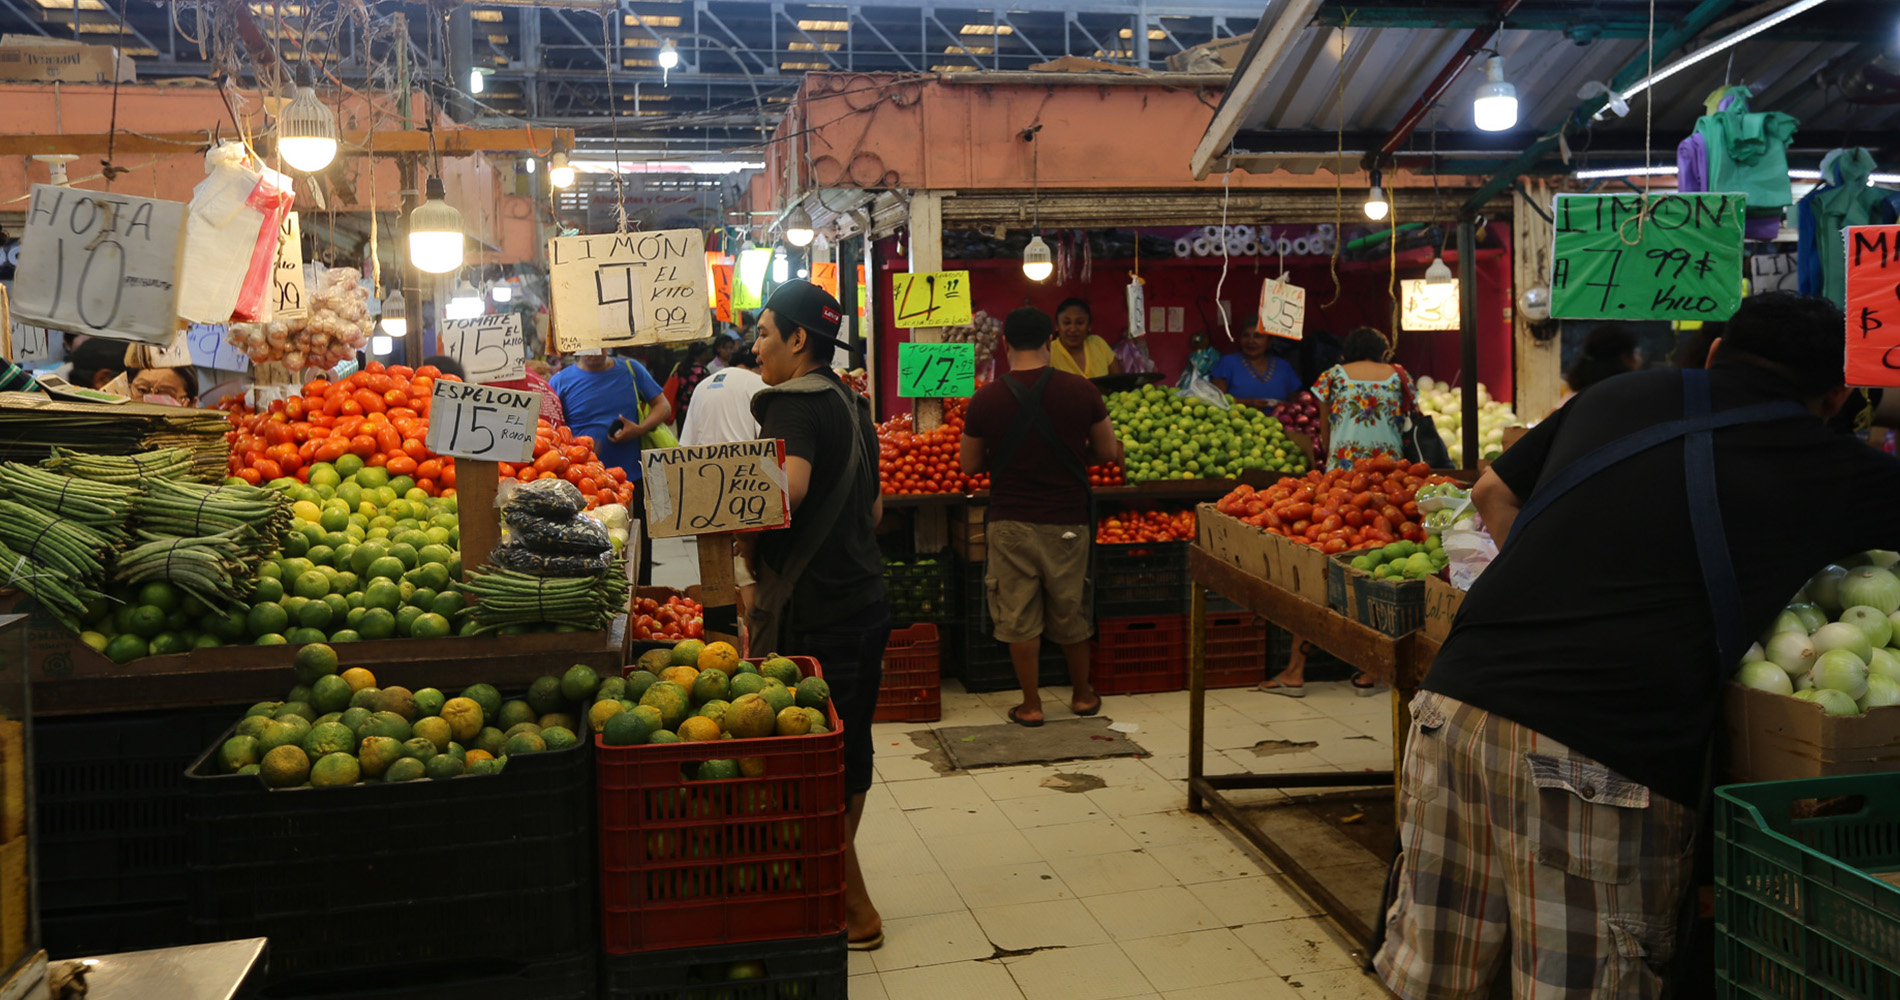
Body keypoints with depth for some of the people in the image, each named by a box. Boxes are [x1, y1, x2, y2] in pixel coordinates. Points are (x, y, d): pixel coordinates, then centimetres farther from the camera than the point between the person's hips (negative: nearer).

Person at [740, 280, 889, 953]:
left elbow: (787, 488, -32)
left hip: (818, 614, -9)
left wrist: (746, 541, -17)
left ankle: (856, 910, 9)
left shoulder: (794, 403, -14)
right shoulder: (852, 406, 15)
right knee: (850, 748, 17)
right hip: (865, 599, 10)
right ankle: (839, 886, 30)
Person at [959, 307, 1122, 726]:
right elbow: (1108, 452, 3)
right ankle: (1083, 695, 32)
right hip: (1067, 521, 1)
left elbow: (969, 465, 3)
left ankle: (1030, 705, 17)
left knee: (1018, 616, 9)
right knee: (1070, 612, 17)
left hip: (1011, 522, -1)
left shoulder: (985, 399, -8)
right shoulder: (1082, 391, -8)